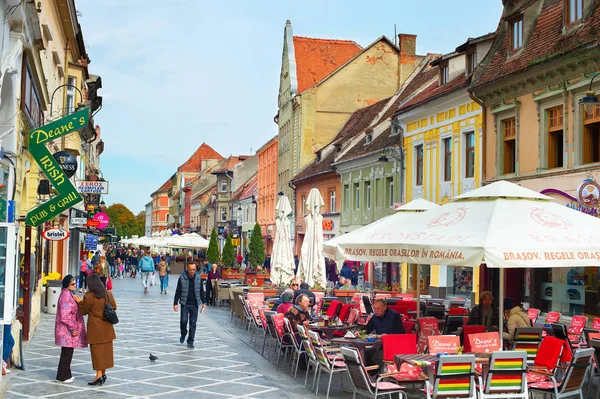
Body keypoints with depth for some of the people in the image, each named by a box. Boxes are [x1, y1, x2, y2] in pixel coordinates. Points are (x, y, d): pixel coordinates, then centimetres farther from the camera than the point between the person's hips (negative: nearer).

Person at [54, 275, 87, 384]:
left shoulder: (69, 294, 13)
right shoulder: (66, 295, -20)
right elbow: (65, 315, -23)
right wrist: (73, 328, -20)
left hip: (70, 329, 10)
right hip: (67, 330, -10)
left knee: (67, 352, 16)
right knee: (67, 352, -3)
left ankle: (66, 374, 25)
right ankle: (63, 376, 6)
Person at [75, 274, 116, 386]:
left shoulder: (88, 297, -17)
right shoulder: (108, 294, -1)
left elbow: (83, 311, -5)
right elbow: (114, 307, 8)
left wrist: (79, 302, 8)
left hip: (95, 328, -5)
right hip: (107, 327, 5)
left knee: (97, 350, 2)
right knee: (106, 349, 14)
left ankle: (99, 375, 4)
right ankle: (103, 373, 23)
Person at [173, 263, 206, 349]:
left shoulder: (198, 278, 3)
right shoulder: (182, 278, -3)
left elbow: (201, 291, 11)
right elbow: (178, 291, 0)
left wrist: (204, 303, 9)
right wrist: (175, 303, -3)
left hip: (194, 304, 1)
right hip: (184, 304, -1)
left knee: (193, 323, 1)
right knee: (183, 320, -9)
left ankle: (190, 342, 9)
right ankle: (183, 334, 21)